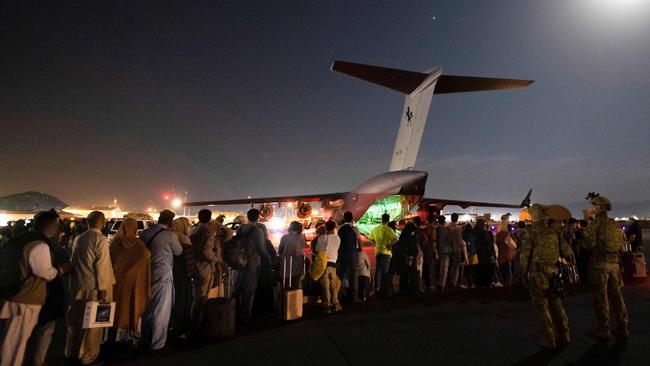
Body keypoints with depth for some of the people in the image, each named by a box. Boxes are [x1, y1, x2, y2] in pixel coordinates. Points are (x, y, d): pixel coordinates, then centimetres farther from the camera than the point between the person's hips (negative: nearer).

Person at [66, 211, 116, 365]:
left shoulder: (78, 238, 7)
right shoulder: (101, 239, -14)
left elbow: (73, 261, 11)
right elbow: (101, 264, -17)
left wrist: (75, 282, 18)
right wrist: (102, 287, -12)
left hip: (77, 285, 7)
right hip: (93, 287, -7)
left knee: (76, 319, 18)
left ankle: (72, 353, 33)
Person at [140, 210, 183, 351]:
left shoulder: (145, 233, 1)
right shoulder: (170, 235, -17)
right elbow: (178, 251, -2)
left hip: (147, 274, 7)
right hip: (163, 276, -7)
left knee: (148, 307, 22)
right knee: (161, 310, 7)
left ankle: (145, 337, 38)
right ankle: (157, 343, 17)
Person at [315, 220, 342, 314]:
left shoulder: (321, 238, -3)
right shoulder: (337, 238, 0)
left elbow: (317, 249, 10)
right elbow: (337, 250, 12)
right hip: (333, 263, 1)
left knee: (326, 286, 5)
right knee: (334, 286, 14)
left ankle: (327, 306, 7)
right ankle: (335, 305, 19)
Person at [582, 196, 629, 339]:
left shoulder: (595, 222, -12)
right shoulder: (614, 224, 9)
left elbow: (590, 243, -16)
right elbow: (621, 244, 14)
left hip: (599, 263, -6)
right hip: (614, 263, 6)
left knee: (600, 296, 1)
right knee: (616, 294, 13)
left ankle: (603, 329, 8)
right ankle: (623, 327, 20)